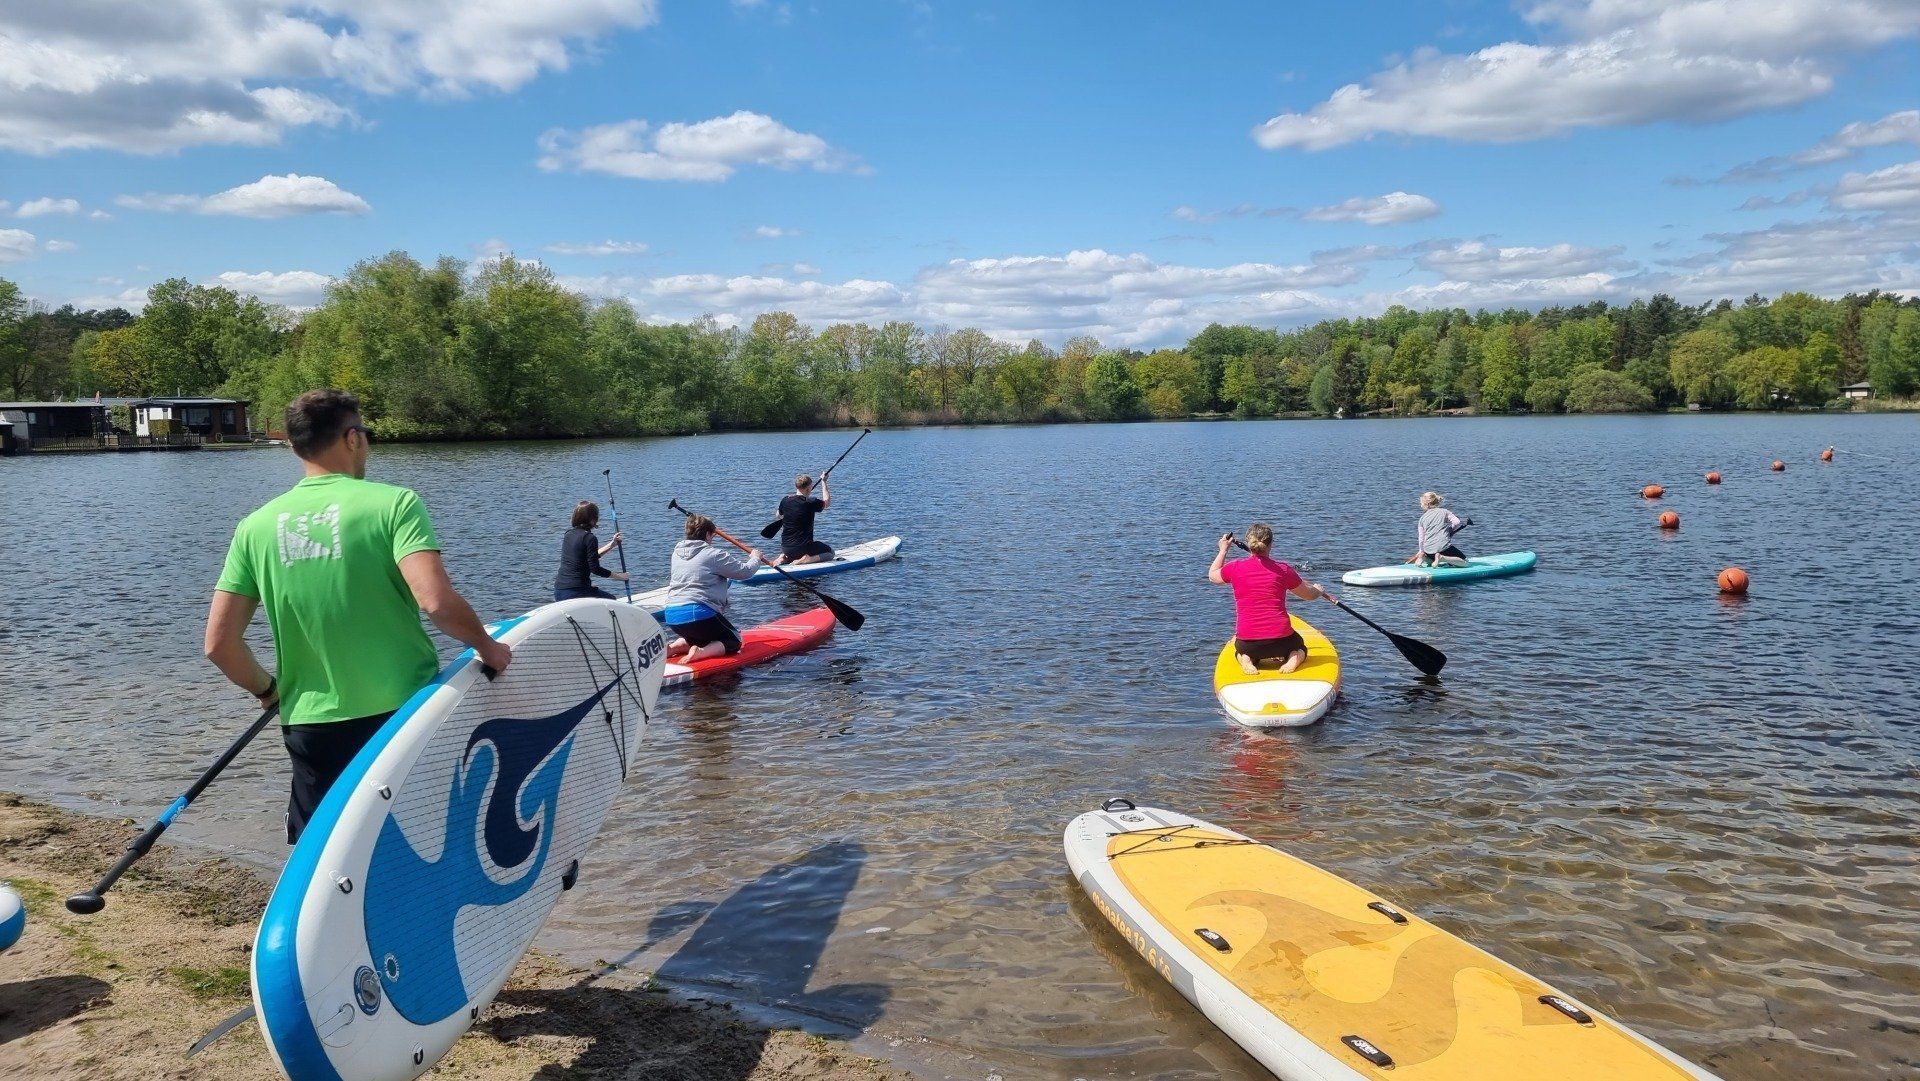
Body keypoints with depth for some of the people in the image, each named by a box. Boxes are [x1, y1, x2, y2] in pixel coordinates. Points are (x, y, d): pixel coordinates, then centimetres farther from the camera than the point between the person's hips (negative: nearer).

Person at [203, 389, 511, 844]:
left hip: (313, 725, 3)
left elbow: (219, 643, 1)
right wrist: (488, 647, -7)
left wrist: (266, 689, 18)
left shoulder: (256, 526, 3)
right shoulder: (393, 503, -9)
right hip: (405, 713, -3)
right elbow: (436, 600, -22)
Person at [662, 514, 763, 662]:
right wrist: (755, 557, 20)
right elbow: (745, 571, -2)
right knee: (734, 641, 8)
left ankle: (672, 648, 5)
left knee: (702, 637, 32)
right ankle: (701, 652, -20)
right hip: (698, 613, -8)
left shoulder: (677, 553, 15)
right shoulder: (714, 554, -6)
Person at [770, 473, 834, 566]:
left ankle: (783, 557, 5)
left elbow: (779, 515, 19)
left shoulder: (785, 501, -2)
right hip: (803, 547, -6)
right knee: (830, 551, 16)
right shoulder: (811, 503, -16)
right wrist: (823, 482, 15)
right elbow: (827, 502, 5)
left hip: (785, 548, 6)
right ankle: (805, 559, -8)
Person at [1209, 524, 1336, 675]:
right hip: (1280, 639, -1)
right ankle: (1293, 659, -1)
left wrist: (1223, 550, 34)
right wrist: (1320, 590, 37)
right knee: (1300, 648, 34)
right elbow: (1309, 595, 13)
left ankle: (1246, 660, 2)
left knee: (1241, 650, 37)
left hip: (1247, 642, 1)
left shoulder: (1235, 568, -4)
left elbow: (1212, 576, 20)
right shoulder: (1283, 570, -4)